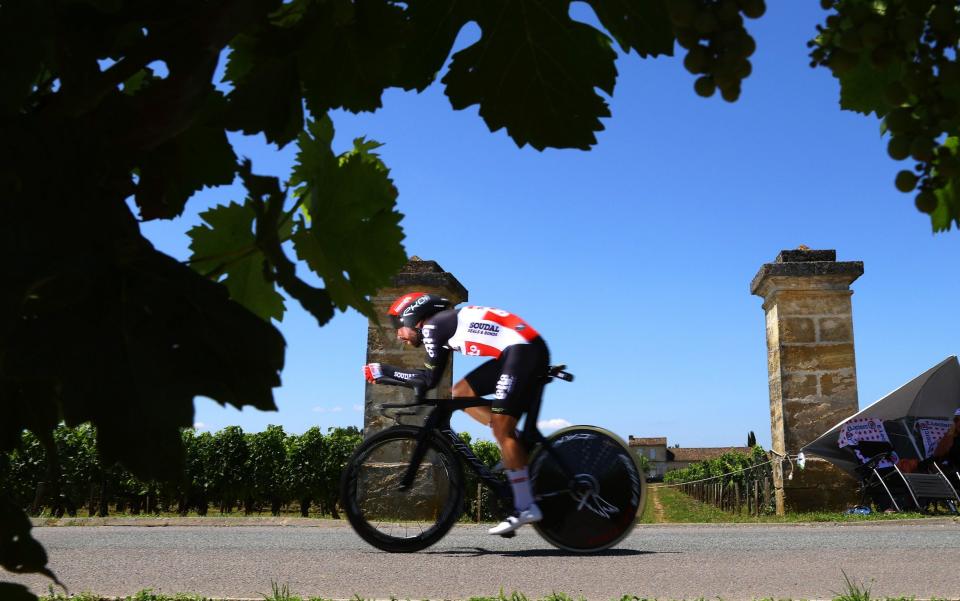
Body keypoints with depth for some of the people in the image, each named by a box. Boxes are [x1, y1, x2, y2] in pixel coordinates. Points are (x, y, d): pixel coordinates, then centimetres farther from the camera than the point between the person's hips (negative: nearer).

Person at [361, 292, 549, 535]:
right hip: (515, 352, 10)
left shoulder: (432, 326, -4)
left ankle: (525, 508, -8)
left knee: (501, 427, -11)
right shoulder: (444, 327, 22)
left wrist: (382, 371, 1)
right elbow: (431, 377, 24)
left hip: (524, 349, -10)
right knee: (460, 393, 10)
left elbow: (430, 379, -6)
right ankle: (522, 452, 8)